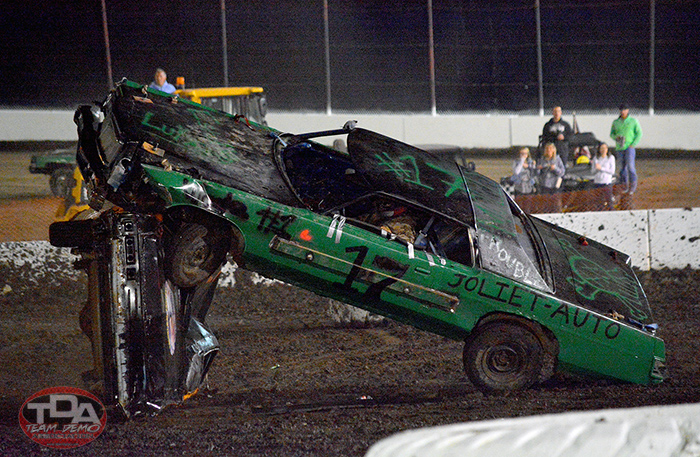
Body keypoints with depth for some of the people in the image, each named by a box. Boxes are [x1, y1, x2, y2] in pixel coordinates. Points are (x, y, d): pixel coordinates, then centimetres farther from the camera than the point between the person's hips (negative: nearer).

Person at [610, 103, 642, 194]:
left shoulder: (633, 121, 3)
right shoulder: (616, 122, 12)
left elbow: (639, 134, 2)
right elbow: (611, 134, 16)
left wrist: (633, 145, -9)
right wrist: (616, 137, -7)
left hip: (629, 147, -4)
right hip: (619, 148, 4)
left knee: (630, 166, -15)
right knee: (622, 167, 3)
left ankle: (633, 186, -6)